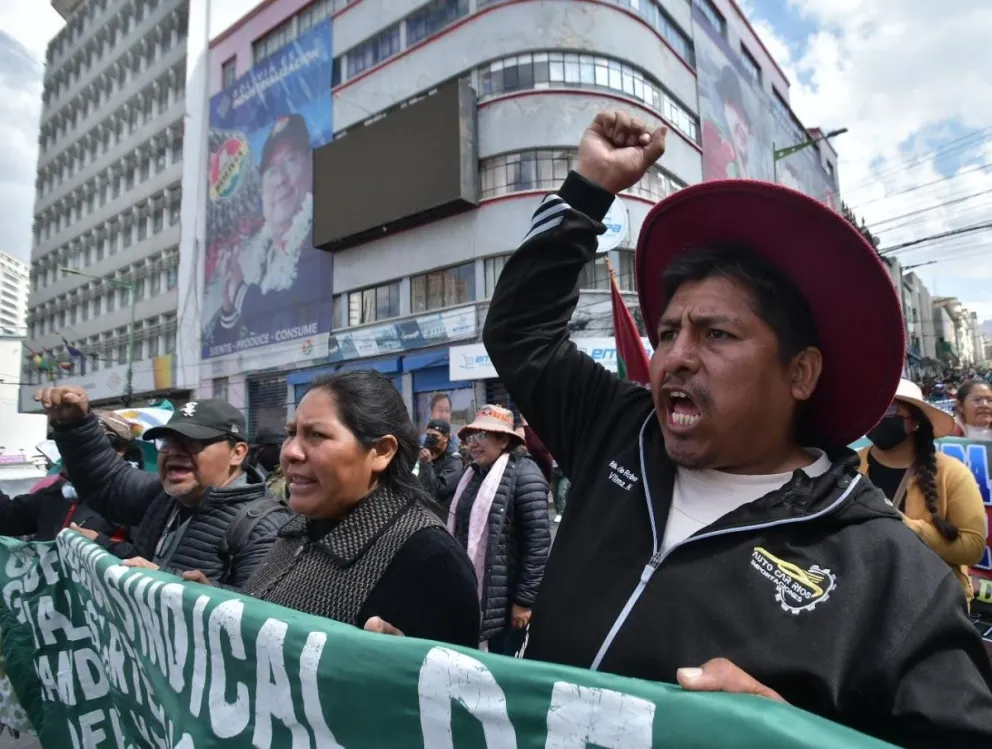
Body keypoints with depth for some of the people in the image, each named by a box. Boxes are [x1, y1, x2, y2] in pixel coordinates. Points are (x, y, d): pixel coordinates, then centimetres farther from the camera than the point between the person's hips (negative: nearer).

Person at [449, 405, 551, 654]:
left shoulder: (523, 474, -14)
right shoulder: (473, 473, 10)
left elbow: (538, 540, -18)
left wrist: (525, 599, -17)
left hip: (507, 596, -7)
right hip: (473, 591, 7)